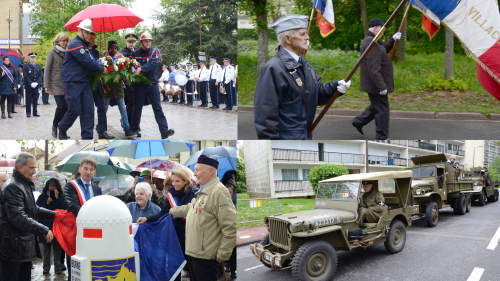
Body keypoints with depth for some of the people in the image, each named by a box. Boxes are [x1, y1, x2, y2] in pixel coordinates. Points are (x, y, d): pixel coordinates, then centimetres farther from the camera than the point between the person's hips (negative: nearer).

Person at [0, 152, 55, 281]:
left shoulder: (26, 185, 16)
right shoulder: (12, 187, -17)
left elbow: (33, 209, 26)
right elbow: (19, 218, -25)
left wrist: (54, 214, 14)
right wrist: (44, 230, -21)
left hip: (25, 247, 10)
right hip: (14, 248, -10)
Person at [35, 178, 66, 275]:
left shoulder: (61, 197, 5)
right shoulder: (42, 197, 8)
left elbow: (64, 208, -9)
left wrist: (57, 198, -12)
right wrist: (46, 203, -8)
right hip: (45, 225, 1)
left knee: (57, 248, 1)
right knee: (46, 248, 5)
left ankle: (57, 268, 5)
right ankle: (46, 268, 10)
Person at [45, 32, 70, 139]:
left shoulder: (67, 53, 13)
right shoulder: (52, 52, -1)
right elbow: (47, 69, -3)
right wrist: (47, 85, -8)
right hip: (56, 84, -5)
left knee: (66, 106, -1)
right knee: (61, 106, -12)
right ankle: (54, 127, 8)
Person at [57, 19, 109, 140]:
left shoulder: (85, 45, 19)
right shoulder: (75, 44, -12)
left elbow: (90, 62, 18)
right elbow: (87, 62, -18)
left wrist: (98, 70, 0)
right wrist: (102, 69, -9)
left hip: (85, 82, 9)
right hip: (73, 83, -8)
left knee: (88, 109, 1)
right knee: (74, 110, -5)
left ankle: (87, 137, 3)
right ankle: (62, 129, 20)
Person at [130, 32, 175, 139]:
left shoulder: (155, 51, 3)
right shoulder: (135, 53, 6)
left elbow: (153, 64, -15)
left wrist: (141, 69, -28)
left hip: (153, 84, 0)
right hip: (139, 85, 1)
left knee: (158, 108, -6)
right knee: (137, 108, 8)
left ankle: (164, 130, -12)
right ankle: (134, 129, 20)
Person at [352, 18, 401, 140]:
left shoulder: (371, 41, 12)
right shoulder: (371, 43, -23)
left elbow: (384, 50, 30)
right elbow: (373, 69, -28)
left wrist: (393, 40, 15)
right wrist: (381, 86, -27)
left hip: (374, 84, 11)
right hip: (376, 84, -11)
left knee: (376, 107, 24)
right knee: (382, 110, 0)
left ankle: (359, 121, 31)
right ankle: (382, 137, 9)